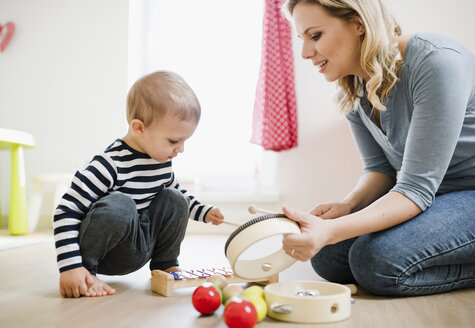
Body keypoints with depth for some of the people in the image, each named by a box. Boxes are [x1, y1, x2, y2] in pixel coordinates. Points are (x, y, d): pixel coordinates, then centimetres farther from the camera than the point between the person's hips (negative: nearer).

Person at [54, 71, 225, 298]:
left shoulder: (163, 161, 0)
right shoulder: (111, 165, -25)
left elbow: (177, 191, 23)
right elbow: (67, 211, -24)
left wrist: (204, 212, 9)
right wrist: (70, 267, -30)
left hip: (135, 254, 7)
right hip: (103, 253, -7)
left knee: (175, 200, -7)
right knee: (119, 205, -35)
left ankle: (164, 265, 10)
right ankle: (87, 272, -14)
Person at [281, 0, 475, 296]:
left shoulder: (437, 62, -26)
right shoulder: (352, 91, -3)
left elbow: (417, 188, -29)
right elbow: (380, 168, 3)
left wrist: (331, 231, -40)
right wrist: (348, 205, -20)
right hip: (428, 193, 7)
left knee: (377, 259, -27)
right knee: (328, 257, -8)